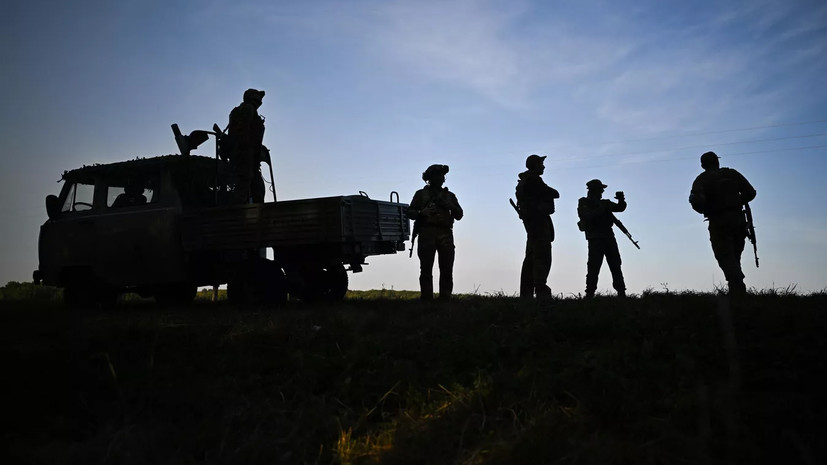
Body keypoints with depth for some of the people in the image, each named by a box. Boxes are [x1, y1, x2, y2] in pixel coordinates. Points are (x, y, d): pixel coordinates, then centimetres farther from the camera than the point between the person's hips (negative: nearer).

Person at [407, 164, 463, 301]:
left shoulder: (449, 195, 22)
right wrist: (422, 213, -9)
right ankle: (426, 300, -6)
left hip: (445, 234, 2)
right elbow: (410, 212, 10)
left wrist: (450, 206, -3)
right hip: (427, 233, -2)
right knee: (426, 270, -6)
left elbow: (459, 215, 16)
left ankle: (445, 300, -3)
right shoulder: (421, 194, 16)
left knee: (447, 271, -4)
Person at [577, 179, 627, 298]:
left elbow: (620, 208, 17)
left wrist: (621, 200, -2)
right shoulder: (584, 203, 4)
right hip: (595, 238, -6)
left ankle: (621, 292, 1)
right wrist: (602, 208, -16)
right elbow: (588, 216, -13)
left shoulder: (604, 203, 22)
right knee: (594, 266, -11)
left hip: (609, 237, 6)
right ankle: (590, 293, -9)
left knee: (616, 265, 1)